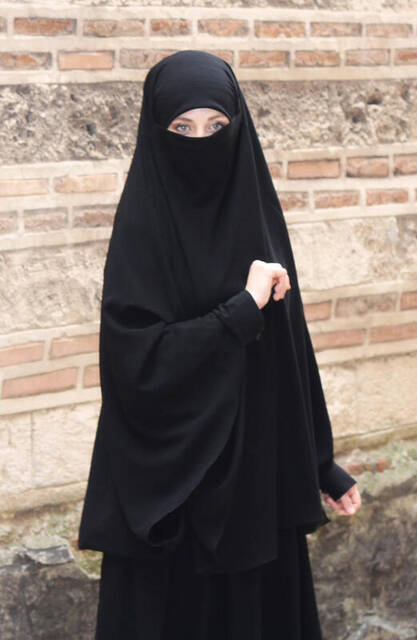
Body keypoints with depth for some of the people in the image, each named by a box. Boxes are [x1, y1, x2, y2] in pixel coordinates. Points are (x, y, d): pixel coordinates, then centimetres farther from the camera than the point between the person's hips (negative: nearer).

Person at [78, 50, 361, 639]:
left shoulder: (255, 210, 3)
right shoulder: (142, 228, -13)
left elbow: (291, 346, 7)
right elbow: (138, 360, -22)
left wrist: (321, 462, 8)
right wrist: (244, 308, -20)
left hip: (262, 474, 5)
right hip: (176, 482, -5)